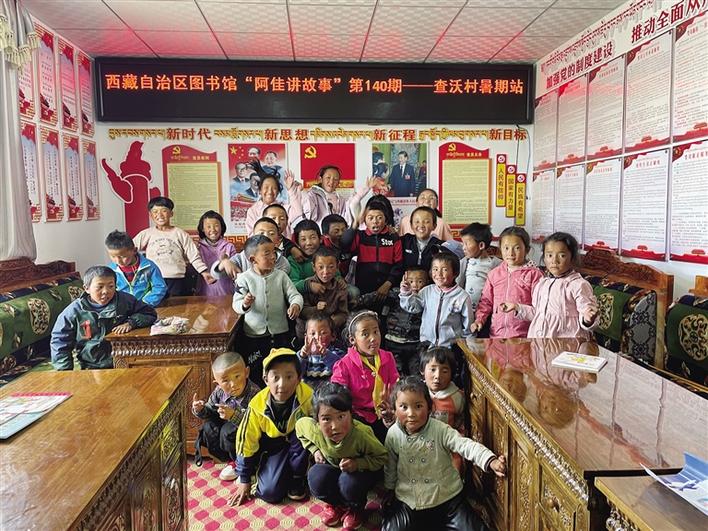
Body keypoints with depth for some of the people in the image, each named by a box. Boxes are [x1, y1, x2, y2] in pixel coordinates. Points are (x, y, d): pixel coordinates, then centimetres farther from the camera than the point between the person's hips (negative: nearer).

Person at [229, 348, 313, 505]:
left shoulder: (308, 396, -28)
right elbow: (245, 440, -9)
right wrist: (244, 480, -1)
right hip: (274, 448, 0)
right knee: (270, 493, -20)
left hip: (300, 443, 0)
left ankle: (297, 479, -8)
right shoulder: (257, 405, -22)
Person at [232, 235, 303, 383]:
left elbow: (294, 294, -5)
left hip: (280, 332, 1)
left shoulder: (280, 276, -3)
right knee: (254, 372, 9)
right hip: (253, 334, -1)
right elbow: (236, 305, -10)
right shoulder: (244, 278, -7)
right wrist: (245, 304, -34)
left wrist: (296, 304, -28)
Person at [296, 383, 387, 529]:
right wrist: (315, 450, -12)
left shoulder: (362, 434, -38)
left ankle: (356, 508, 4)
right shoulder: (314, 429, -29)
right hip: (333, 466, 3)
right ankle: (336, 504, 7)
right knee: (315, 477, -26)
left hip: (362, 468, -3)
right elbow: (299, 425, -4)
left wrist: (358, 463, -36)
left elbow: (383, 457, -21)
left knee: (349, 482, -33)